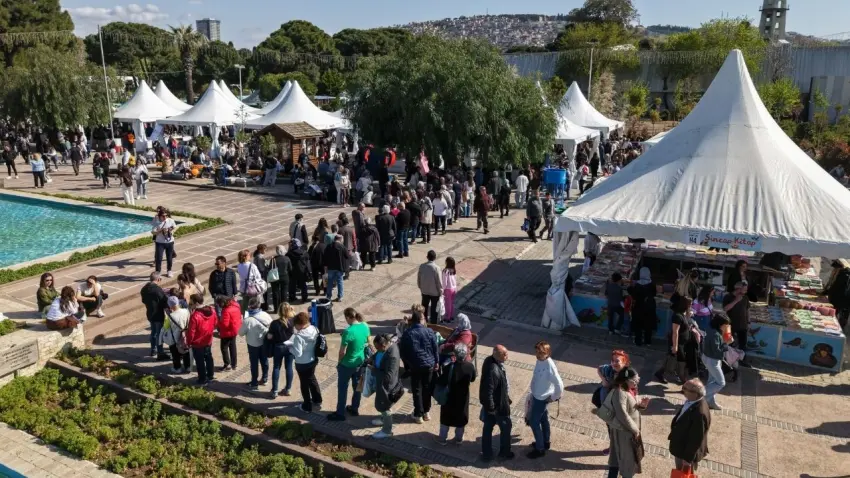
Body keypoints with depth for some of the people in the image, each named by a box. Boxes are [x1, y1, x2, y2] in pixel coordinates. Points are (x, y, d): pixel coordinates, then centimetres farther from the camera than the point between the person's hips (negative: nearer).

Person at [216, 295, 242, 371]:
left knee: (224, 347, 8)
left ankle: (227, 364, 15)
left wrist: (217, 324, -12)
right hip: (235, 330, 9)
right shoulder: (235, 305, -3)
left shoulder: (226, 311, -29)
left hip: (228, 332, -9)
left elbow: (224, 324, -29)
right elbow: (239, 316, 11)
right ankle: (233, 364, 26)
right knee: (232, 347, 18)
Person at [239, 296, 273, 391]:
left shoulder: (248, 320, -27)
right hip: (264, 342, 4)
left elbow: (241, 333, -15)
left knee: (254, 363, 10)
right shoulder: (265, 315, -15)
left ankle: (254, 384, 22)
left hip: (253, 344, -4)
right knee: (264, 360, 20)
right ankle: (264, 379, 37)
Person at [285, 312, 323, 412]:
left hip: (302, 364, -6)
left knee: (304, 383, 14)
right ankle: (317, 401, 44)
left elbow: (298, 353, -27)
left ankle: (307, 406, 32)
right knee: (312, 379, 28)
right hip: (313, 360, 6)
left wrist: (290, 347, -9)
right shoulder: (314, 330, -11)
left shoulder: (298, 336, -31)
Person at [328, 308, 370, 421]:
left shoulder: (348, 331, -28)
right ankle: (355, 409, 37)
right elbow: (367, 343, 8)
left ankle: (340, 414, 22)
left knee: (342, 388, 10)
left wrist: (339, 362, -3)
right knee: (357, 386, 21)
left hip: (347, 364, -6)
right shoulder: (365, 326, -8)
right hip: (360, 362, 6)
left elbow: (342, 352, -20)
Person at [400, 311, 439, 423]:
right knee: (427, 388, 16)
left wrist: (407, 365, 11)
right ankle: (426, 412, 27)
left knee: (417, 390, 9)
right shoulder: (429, 331, -8)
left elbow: (402, 351, -2)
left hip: (415, 366, -1)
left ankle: (418, 415, 13)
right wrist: (436, 362, 12)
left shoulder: (407, 333, -8)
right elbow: (435, 348, -2)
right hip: (429, 364, 1)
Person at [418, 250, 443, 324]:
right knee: (434, 309, 12)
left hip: (424, 291, 4)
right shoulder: (436, 268, -22)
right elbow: (439, 281, -16)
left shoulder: (422, 266, -9)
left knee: (424, 308, 21)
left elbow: (418, 279, 1)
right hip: (435, 292, -4)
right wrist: (441, 292, -3)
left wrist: (420, 288, 17)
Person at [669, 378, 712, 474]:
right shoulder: (691, 401, -10)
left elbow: (696, 439, -29)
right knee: (679, 473, 28)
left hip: (687, 451, -8)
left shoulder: (700, 413, -38)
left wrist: (687, 458, -19)